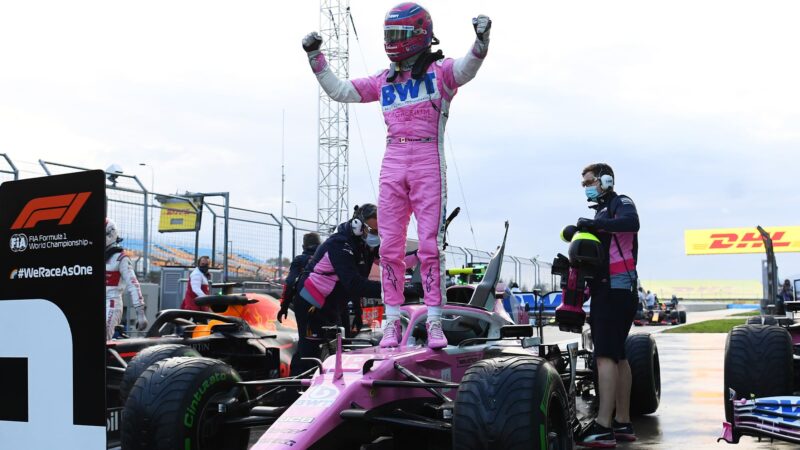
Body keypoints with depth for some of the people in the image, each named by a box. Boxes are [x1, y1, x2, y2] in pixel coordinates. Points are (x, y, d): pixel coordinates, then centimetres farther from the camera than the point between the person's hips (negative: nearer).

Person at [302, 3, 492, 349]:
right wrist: (315, 57, 16)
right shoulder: (384, 81, 16)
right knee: (390, 246, 2)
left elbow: (468, 67, -17)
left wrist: (481, 40, -36)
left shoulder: (440, 71, 4)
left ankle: (434, 324, 0)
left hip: (428, 165, -4)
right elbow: (338, 90, 22)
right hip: (392, 165, 4)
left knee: (430, 246, -6)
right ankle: (392, 323, 9)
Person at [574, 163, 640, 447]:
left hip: (617, 290, -10)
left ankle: (603, 428, -23)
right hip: (606, 291, 10)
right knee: (617, 356, 12)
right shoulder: (603, 212, 23)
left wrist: (593, 223, -25)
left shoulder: (621, 203, -3)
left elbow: (631, 223, -28)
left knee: (605, 355, -18)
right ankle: (623, 424, 19)